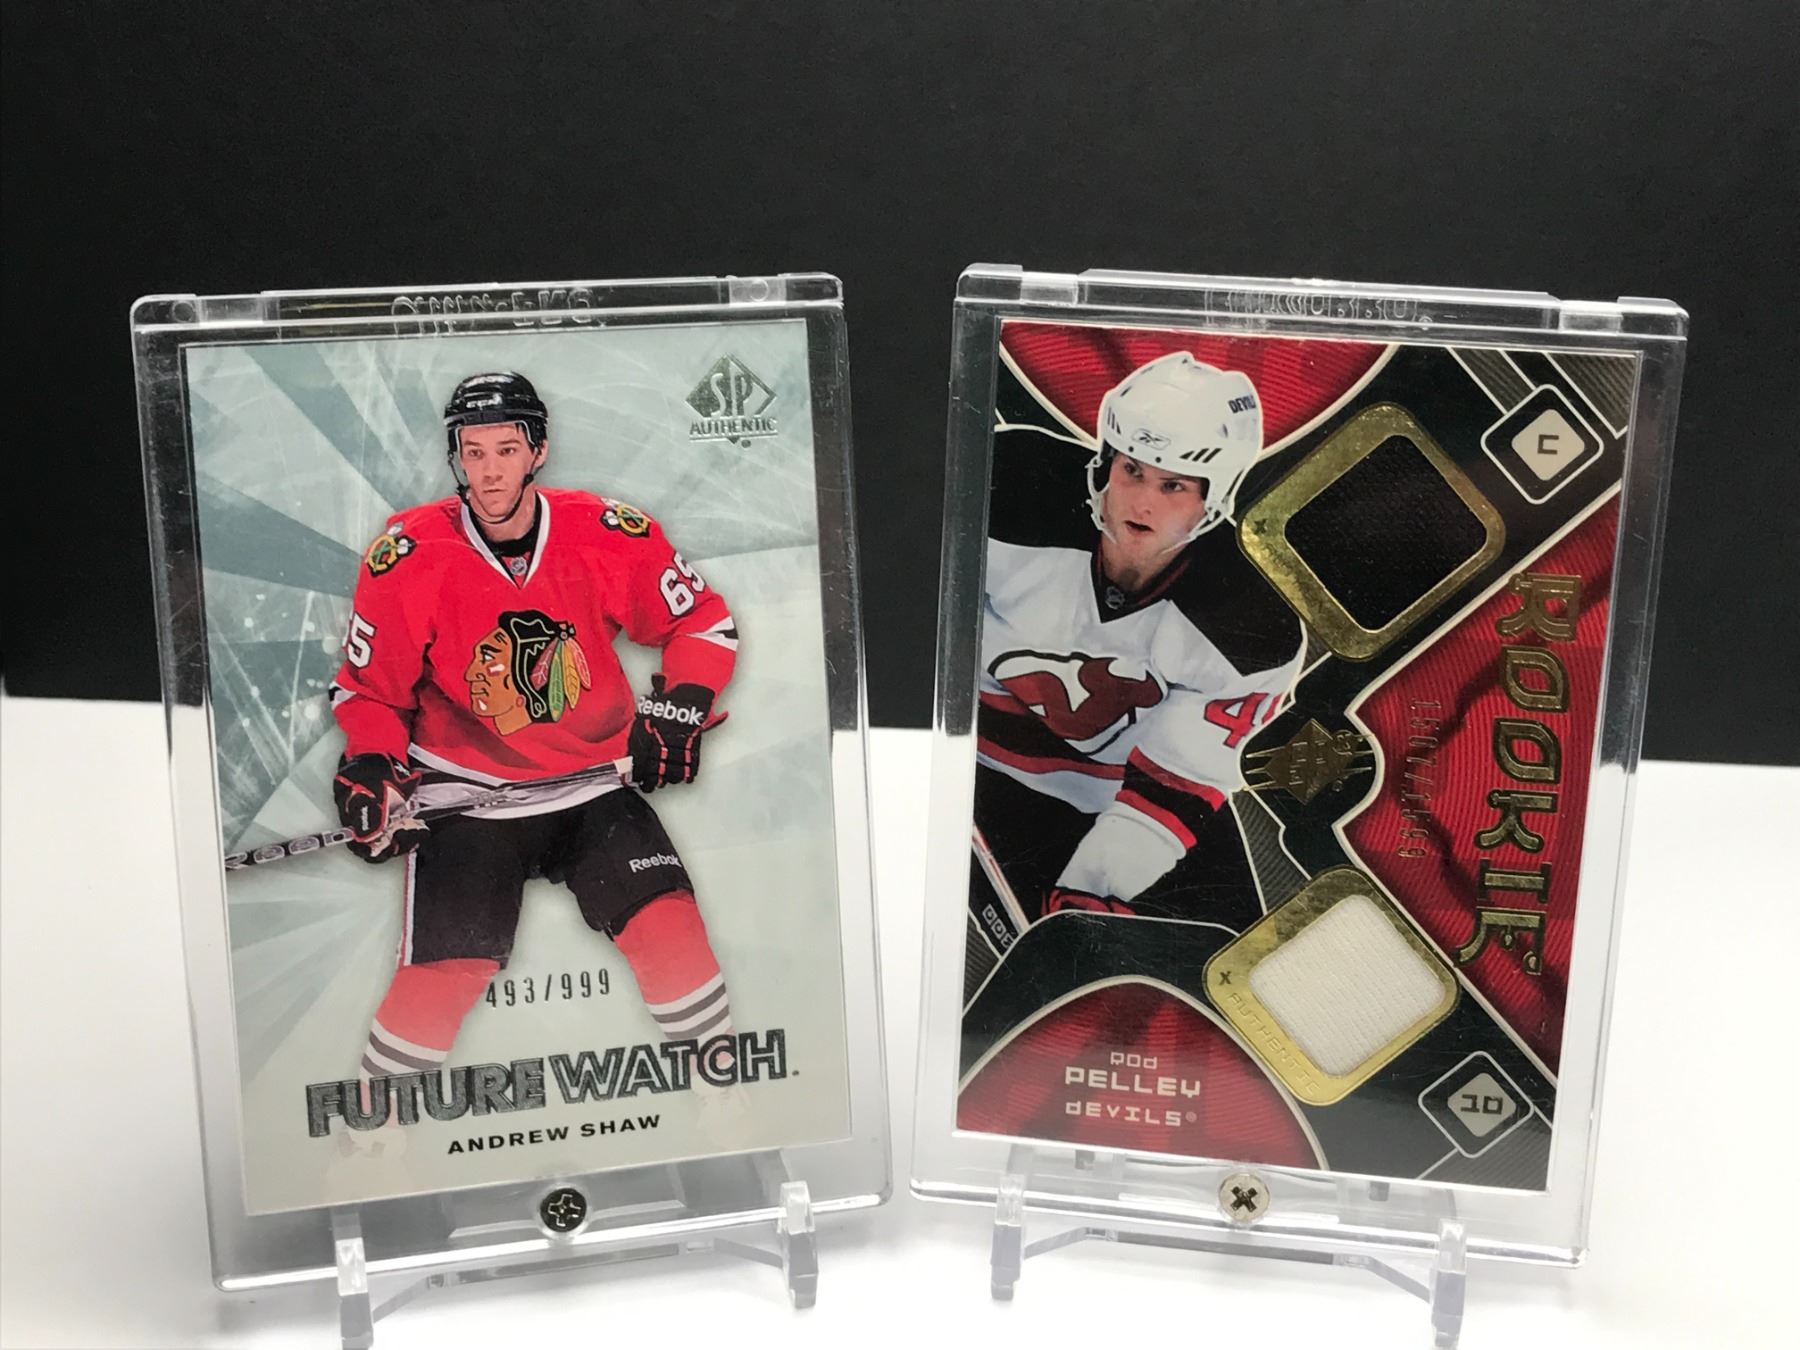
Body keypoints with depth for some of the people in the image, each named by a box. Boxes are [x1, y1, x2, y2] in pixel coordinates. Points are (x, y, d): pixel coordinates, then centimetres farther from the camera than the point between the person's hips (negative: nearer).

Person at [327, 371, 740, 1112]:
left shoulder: (608, 535, -9)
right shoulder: (407, 557, -11)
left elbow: (704, 622, 4)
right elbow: (370, 688, 1)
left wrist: (677, 710, -8)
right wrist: (370, 771, -14)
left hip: (594, 783, 1)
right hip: (462, 797, -1)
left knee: (670, 924, -14)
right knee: (440, 976, -13)